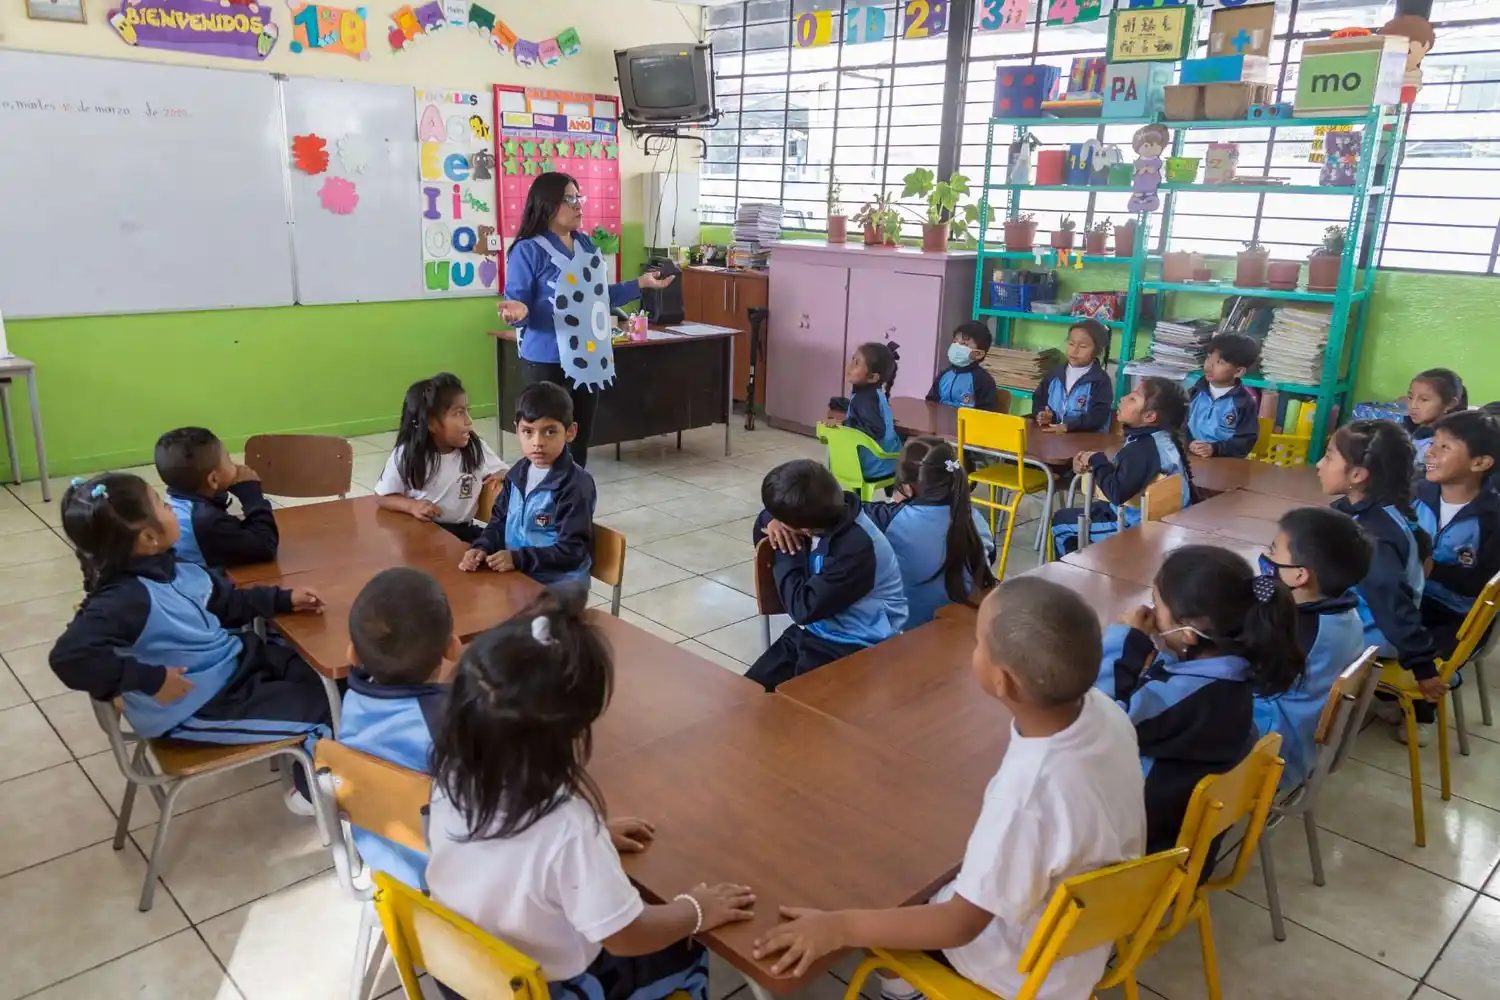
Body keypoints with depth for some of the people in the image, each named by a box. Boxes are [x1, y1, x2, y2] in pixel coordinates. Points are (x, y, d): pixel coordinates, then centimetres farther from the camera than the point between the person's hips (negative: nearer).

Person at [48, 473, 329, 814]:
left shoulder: (173, 569, -1)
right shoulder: (126, 598, -30)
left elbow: (230, 602, 14)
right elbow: (70, 656, -41)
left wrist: (284, 600, 5)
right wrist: (150, 679, -35)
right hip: (198, 705, -9)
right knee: (315, 704, -5)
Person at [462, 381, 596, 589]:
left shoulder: (576, 484, -17)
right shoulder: (518, 473, 7)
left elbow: (572, 551, -19)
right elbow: (500, 520, 15)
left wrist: (519, 558, -23)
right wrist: (482, 548, -6)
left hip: (558, 585, -7)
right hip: (515, 575, 7)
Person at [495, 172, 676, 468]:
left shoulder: (587, 245, 10)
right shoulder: (528, 250, -11)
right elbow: (518, 305, -12)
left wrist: (641, 283, 14)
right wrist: (519, 312, -35)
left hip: (589, 358, 7)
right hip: (548, 362, -6)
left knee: (581, 437, 13)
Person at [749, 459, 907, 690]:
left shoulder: (855, 547, -28)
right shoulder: (822, 516, -6)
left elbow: (803, 608, -23)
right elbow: (770, 517, 14)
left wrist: (786, 552, -15)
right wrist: (773, 523, -10)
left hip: (855, 646, -7)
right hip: (815, 630, 8)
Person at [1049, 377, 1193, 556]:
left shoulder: (1142, 449, -29)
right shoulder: (1165, 437, 2)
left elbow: (1117, 493, -31)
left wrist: (1097, 461, -15)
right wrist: (1092, 465, -5)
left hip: (1139, 526, -10)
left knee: (1061, 522, 1)